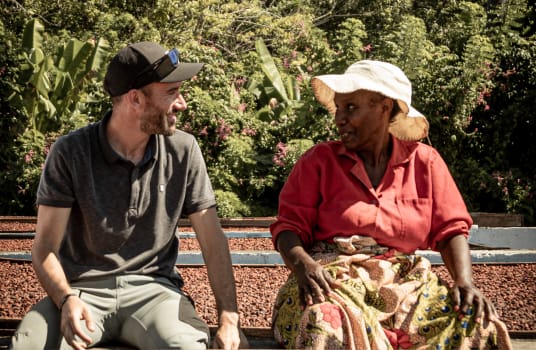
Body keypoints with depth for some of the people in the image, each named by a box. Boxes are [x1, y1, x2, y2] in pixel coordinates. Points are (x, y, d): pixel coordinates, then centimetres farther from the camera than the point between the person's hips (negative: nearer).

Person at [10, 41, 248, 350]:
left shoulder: (183, 151, 1)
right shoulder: (70, 153, -5)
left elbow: (212, 240, 3)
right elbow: (46, 248, -5)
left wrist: (230, 319, -8)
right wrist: (66, 300, -25)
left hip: (153, 287, 1)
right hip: (82, 289, -1)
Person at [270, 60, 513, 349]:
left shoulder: (424, 161, 12)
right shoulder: (318, 161, 7)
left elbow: (450, 230, 8)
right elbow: (289, 227, 2)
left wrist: (464, 281, -11)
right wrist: (302, 265, -21)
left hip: (404, 281, 3)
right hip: (335, 278, -3)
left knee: (477, 319, -23)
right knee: (325, 323, -39)